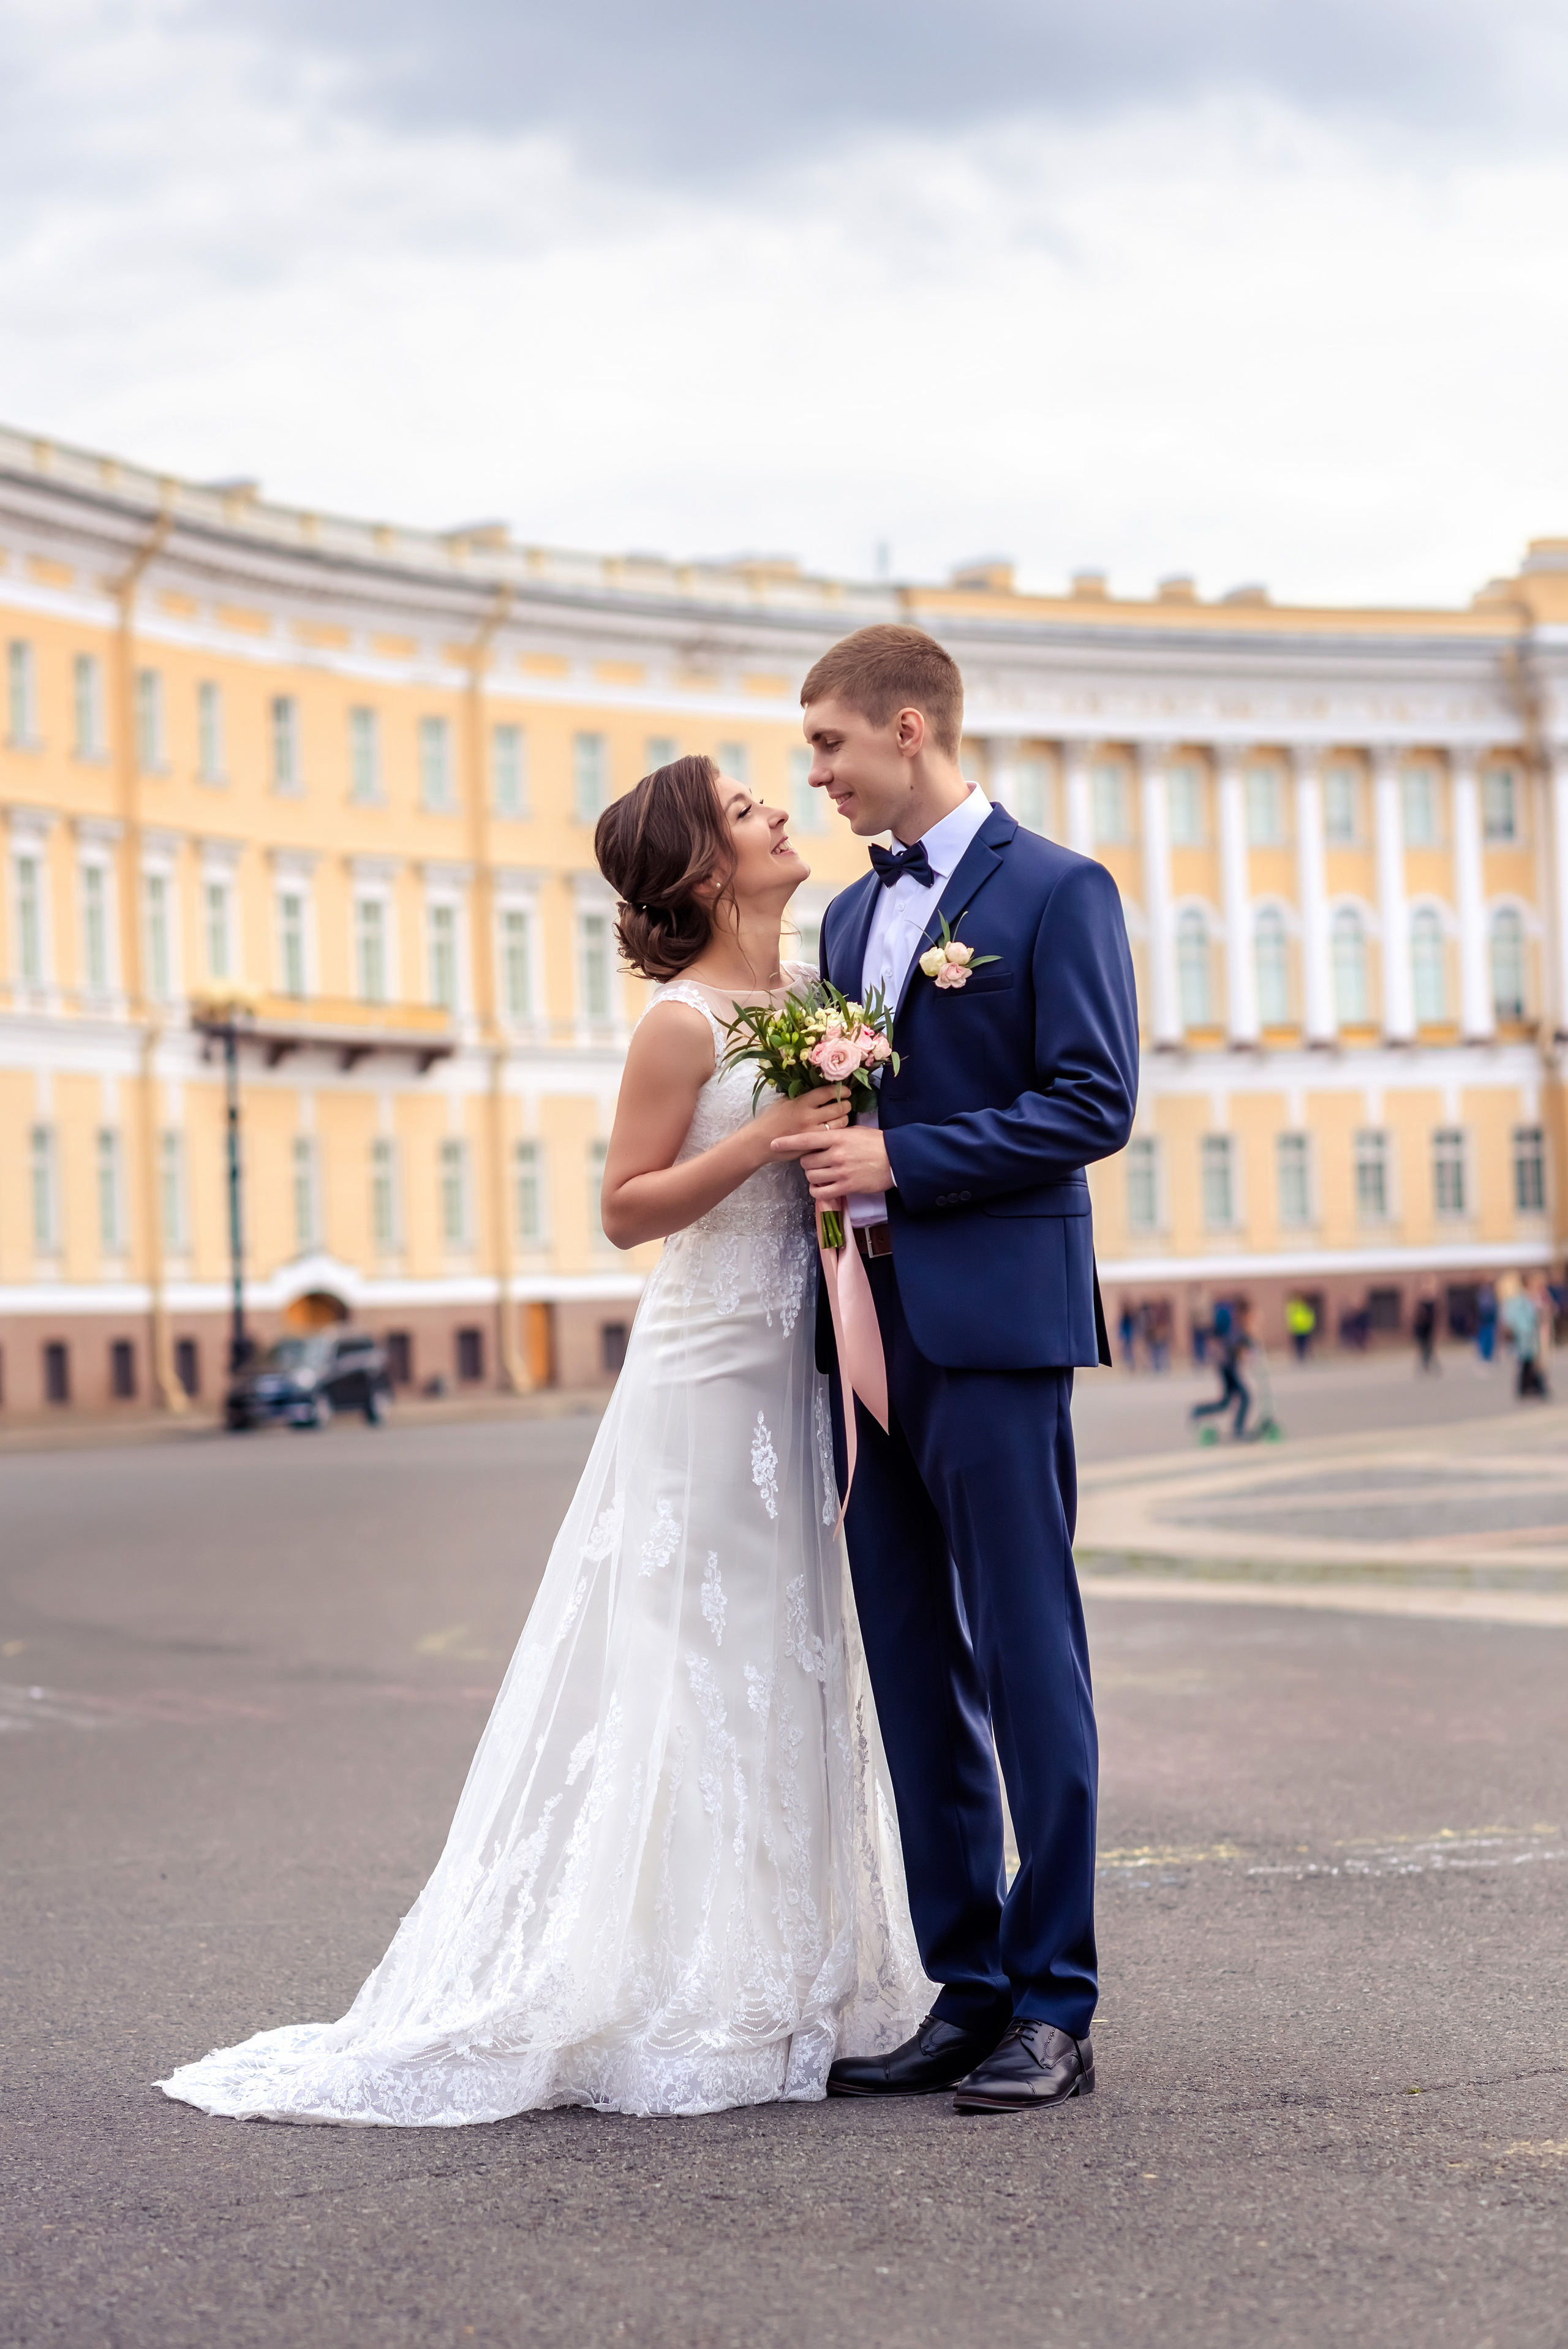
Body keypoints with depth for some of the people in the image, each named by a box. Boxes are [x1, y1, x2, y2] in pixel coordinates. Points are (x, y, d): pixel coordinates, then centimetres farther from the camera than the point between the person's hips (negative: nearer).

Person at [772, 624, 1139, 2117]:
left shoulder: (1056, 892, -3)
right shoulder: (851, 915, 19)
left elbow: (1095, 1101, -12)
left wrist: (898, 1162, -16)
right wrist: (821, 1163, 5)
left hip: (992, 1330, -7)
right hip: (867, 1331, 7)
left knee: (1028, 1666, -4)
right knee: (915, 1674, 8)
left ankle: (1053, 2008, 2)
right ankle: (964, 1989, 15)